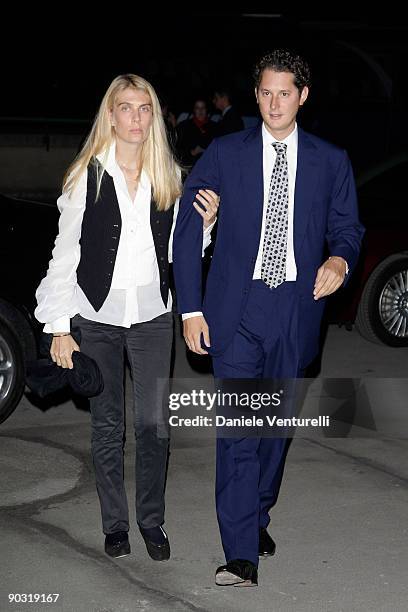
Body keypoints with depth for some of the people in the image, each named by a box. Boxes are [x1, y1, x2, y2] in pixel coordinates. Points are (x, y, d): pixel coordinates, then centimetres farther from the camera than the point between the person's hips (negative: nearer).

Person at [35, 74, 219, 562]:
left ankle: (151, 521, 19)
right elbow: (65, 252, -4)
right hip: (98, 317, -2)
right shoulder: (88, 175, -5)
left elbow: (177, 251, 11)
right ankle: (114, 524, 22)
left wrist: (203, 223, -9)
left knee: (154, 425, 3)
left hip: (152, 315, 2)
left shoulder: (166, 177, 5)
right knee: (107, 425, 9)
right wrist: (59, 327, -7)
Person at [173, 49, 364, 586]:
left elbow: (347, 229, 12)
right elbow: (187, 231, 2)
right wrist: (191, 308, -4)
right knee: (238, 429, -9)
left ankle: (257, 516, 36)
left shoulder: (331, 162, 6)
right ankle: (242, 556, -8)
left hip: (295, 311, 2)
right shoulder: (225, 155, 2)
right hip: (236, 310, -2)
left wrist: (340, 259, -13)